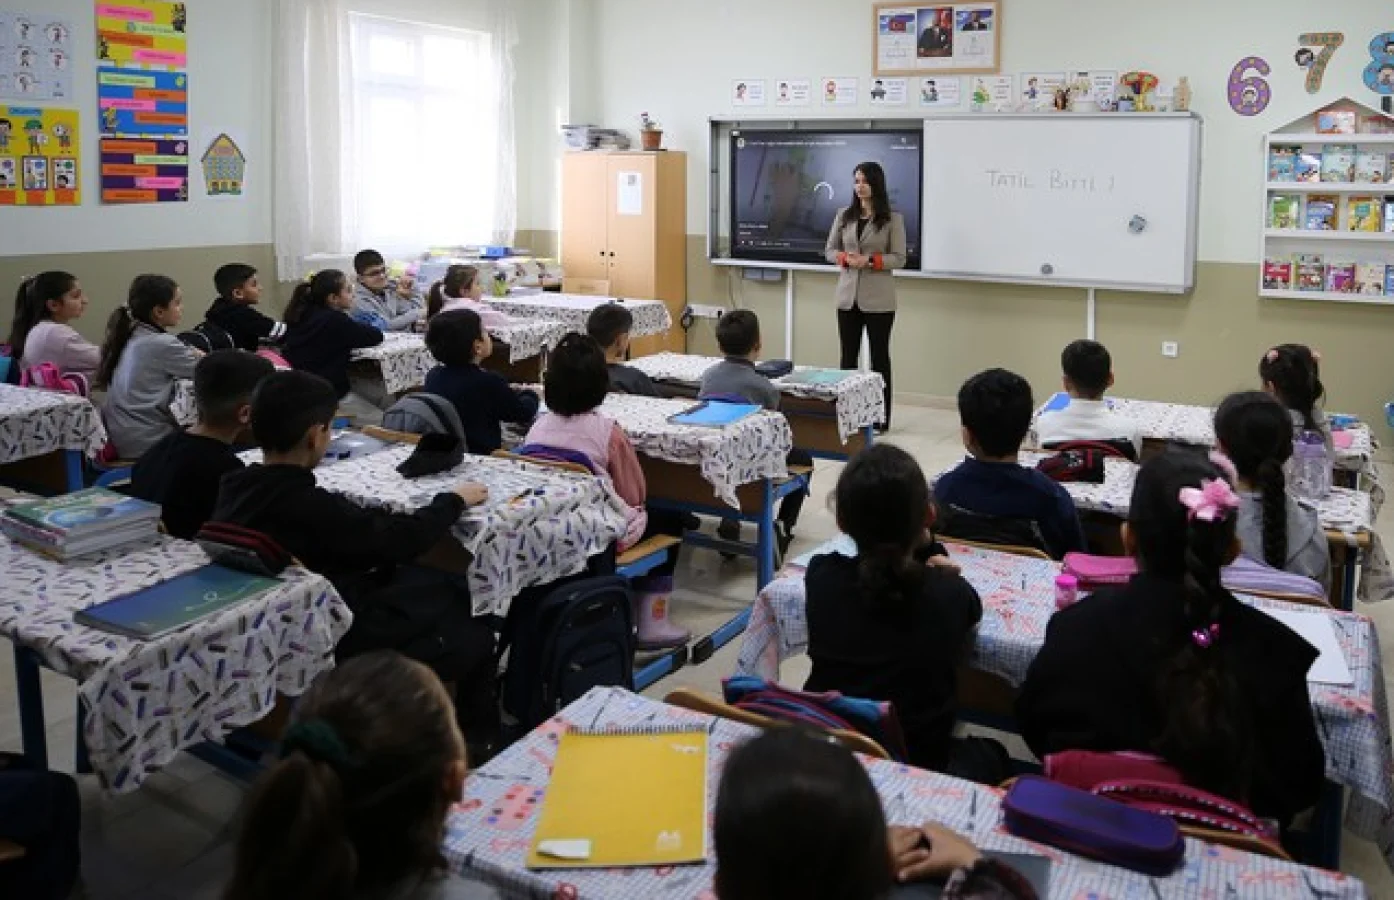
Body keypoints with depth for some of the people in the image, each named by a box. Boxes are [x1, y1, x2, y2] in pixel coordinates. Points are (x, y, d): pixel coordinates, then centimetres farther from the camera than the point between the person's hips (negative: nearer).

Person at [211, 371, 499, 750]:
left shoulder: (235, 487, -6)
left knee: (448, 588, 15)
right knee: (475, 639, 7)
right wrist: (453, 500, -2)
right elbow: (400, 540, -17)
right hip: (330, 642, -8)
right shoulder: (309, 507, -30)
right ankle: (478, 740, 32)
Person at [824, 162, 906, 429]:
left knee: (879, 355, 5)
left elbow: (899, 258, -6)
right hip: (847, 297, 4)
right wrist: (846, 258, -11)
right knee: (848, 356, 9)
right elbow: (829, 251, 10)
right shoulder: (844, 216, 7)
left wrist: (870, 260, -20)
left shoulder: (893, 219, -4)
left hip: (878, 300, -3)